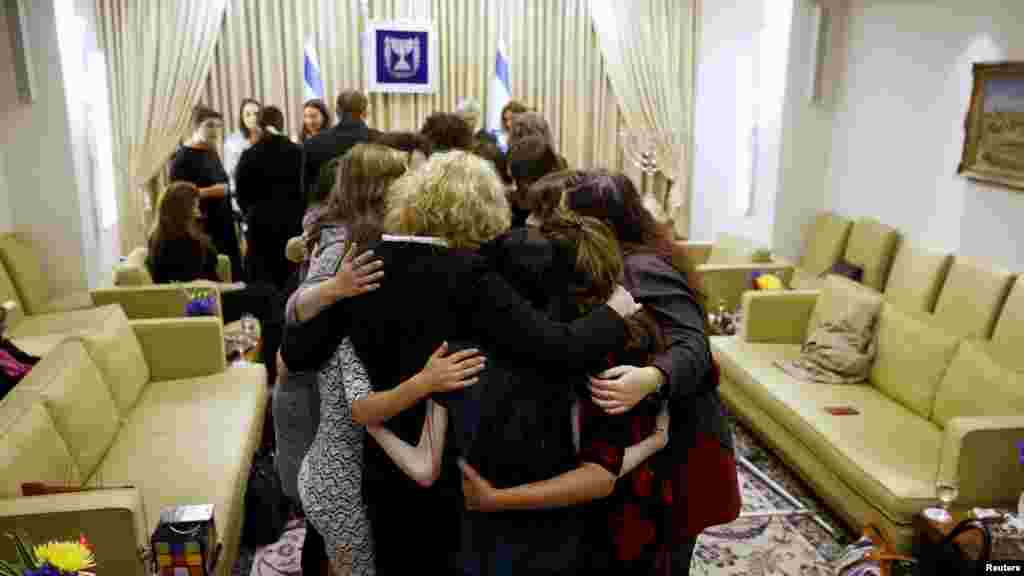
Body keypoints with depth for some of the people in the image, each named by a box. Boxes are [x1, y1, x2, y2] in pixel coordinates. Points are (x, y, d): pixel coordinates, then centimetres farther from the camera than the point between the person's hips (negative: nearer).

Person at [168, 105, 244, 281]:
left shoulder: (212, 153, 14)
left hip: (223, 226, 7)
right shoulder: (183, 157, -8)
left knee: (232, 277, 3)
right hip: (200, 229, -7)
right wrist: (209, 191, -21)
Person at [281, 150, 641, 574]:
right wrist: (616, 311, -12)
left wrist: (303, 308, 17)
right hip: (455, 470, -5)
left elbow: (299, 357, -2)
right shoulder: (465, 276, -22)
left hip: (384, 468, 5)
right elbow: (559, 349, -28)